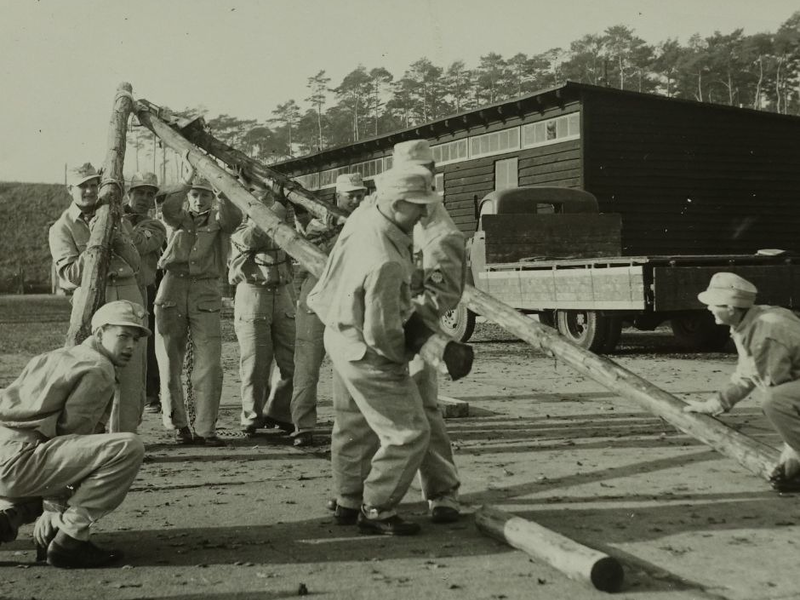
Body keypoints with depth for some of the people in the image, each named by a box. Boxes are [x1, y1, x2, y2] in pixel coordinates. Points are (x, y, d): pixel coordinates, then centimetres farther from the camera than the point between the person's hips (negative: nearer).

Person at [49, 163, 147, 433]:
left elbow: (135, 264, 8)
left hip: (129, 295, 4)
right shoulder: (62, 228, 3)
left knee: (133, 370, 0)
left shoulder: (116, 219, 15)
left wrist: (117, 237, -8)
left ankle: (125, 433, 8)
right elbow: (72, 275, -8)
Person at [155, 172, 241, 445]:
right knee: (169, 364, 3)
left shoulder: (218, 219, 11)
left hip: (206, 294, -1)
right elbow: (167, 210, -8)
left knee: (210, 366, -8)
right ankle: (178, 425, 15)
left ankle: (206, 428, -1)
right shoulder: (180, 218, 16)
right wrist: (187, 183, -13)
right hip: (173, 290, 2)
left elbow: (234, 218, -13)